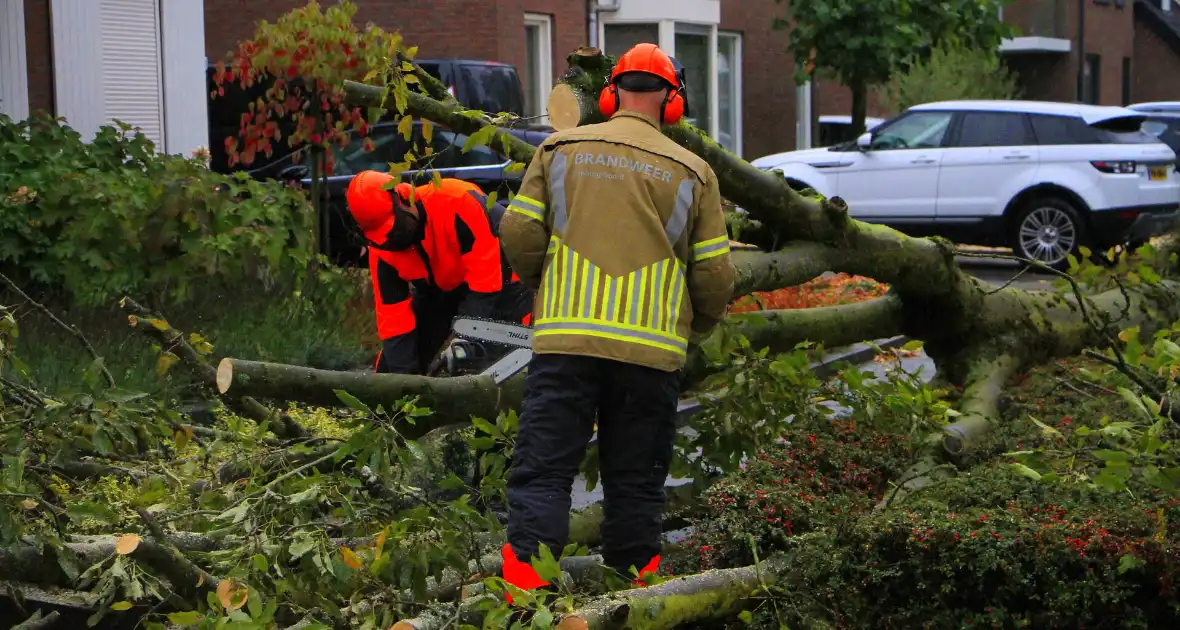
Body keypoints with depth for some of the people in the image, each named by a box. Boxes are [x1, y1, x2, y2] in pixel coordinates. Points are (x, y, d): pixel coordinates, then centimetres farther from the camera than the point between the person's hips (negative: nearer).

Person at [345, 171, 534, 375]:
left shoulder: (457, 199, -36)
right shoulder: (382, 247, -18)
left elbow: (485, 270, -35)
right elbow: (393, 316, -14)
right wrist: (404, 374, -20)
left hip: (500, 278, -4)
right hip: (439, 290, 5)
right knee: (388, 369, 1)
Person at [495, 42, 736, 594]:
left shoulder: (559, 150, 7)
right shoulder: (692, 172, 7)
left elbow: (518, 235, 3)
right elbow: (715, 277, 6)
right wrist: (694, 327, 25)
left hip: (564, 339, 0)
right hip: (651, 348, 1)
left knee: (542, 471, 1)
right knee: (636, 485, 10)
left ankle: (524, 585, -8)